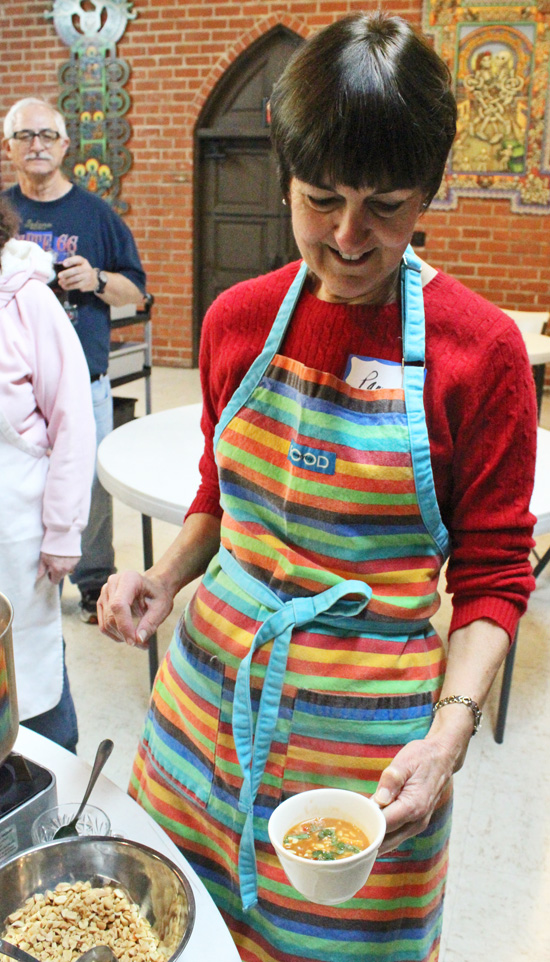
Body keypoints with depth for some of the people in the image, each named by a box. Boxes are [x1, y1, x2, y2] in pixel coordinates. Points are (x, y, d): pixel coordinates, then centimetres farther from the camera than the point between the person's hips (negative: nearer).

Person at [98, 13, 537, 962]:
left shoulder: (480, 347, -13)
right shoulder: (237, 320, -1)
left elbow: (493, 571, -7)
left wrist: (449, 733, -19)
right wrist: (164, 579, -5)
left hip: (368, 716, -3)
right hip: (212, 675, 4)